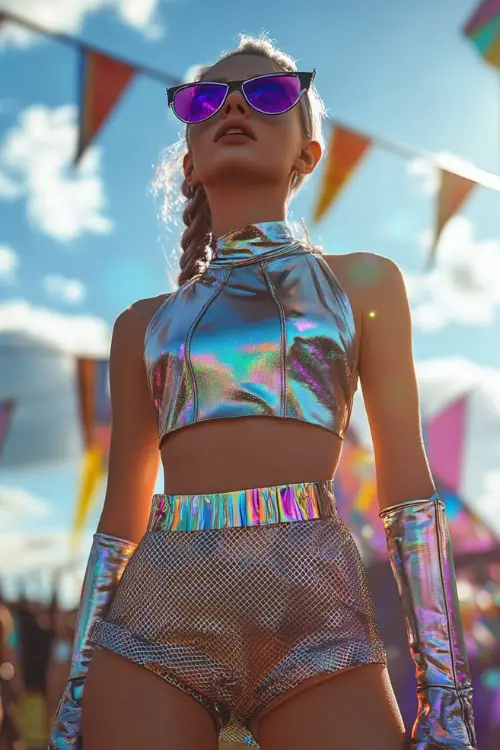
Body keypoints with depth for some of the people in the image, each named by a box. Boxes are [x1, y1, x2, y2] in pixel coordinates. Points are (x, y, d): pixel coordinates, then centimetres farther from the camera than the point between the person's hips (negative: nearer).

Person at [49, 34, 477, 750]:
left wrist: (445, 689, -1)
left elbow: (407, 482, 6)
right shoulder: (145, 323, 17)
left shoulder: (362, 282, 12)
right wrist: (78, 689, 11)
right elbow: (122, 512, 16)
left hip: (315, 614, -1)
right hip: (157, 612, 2)